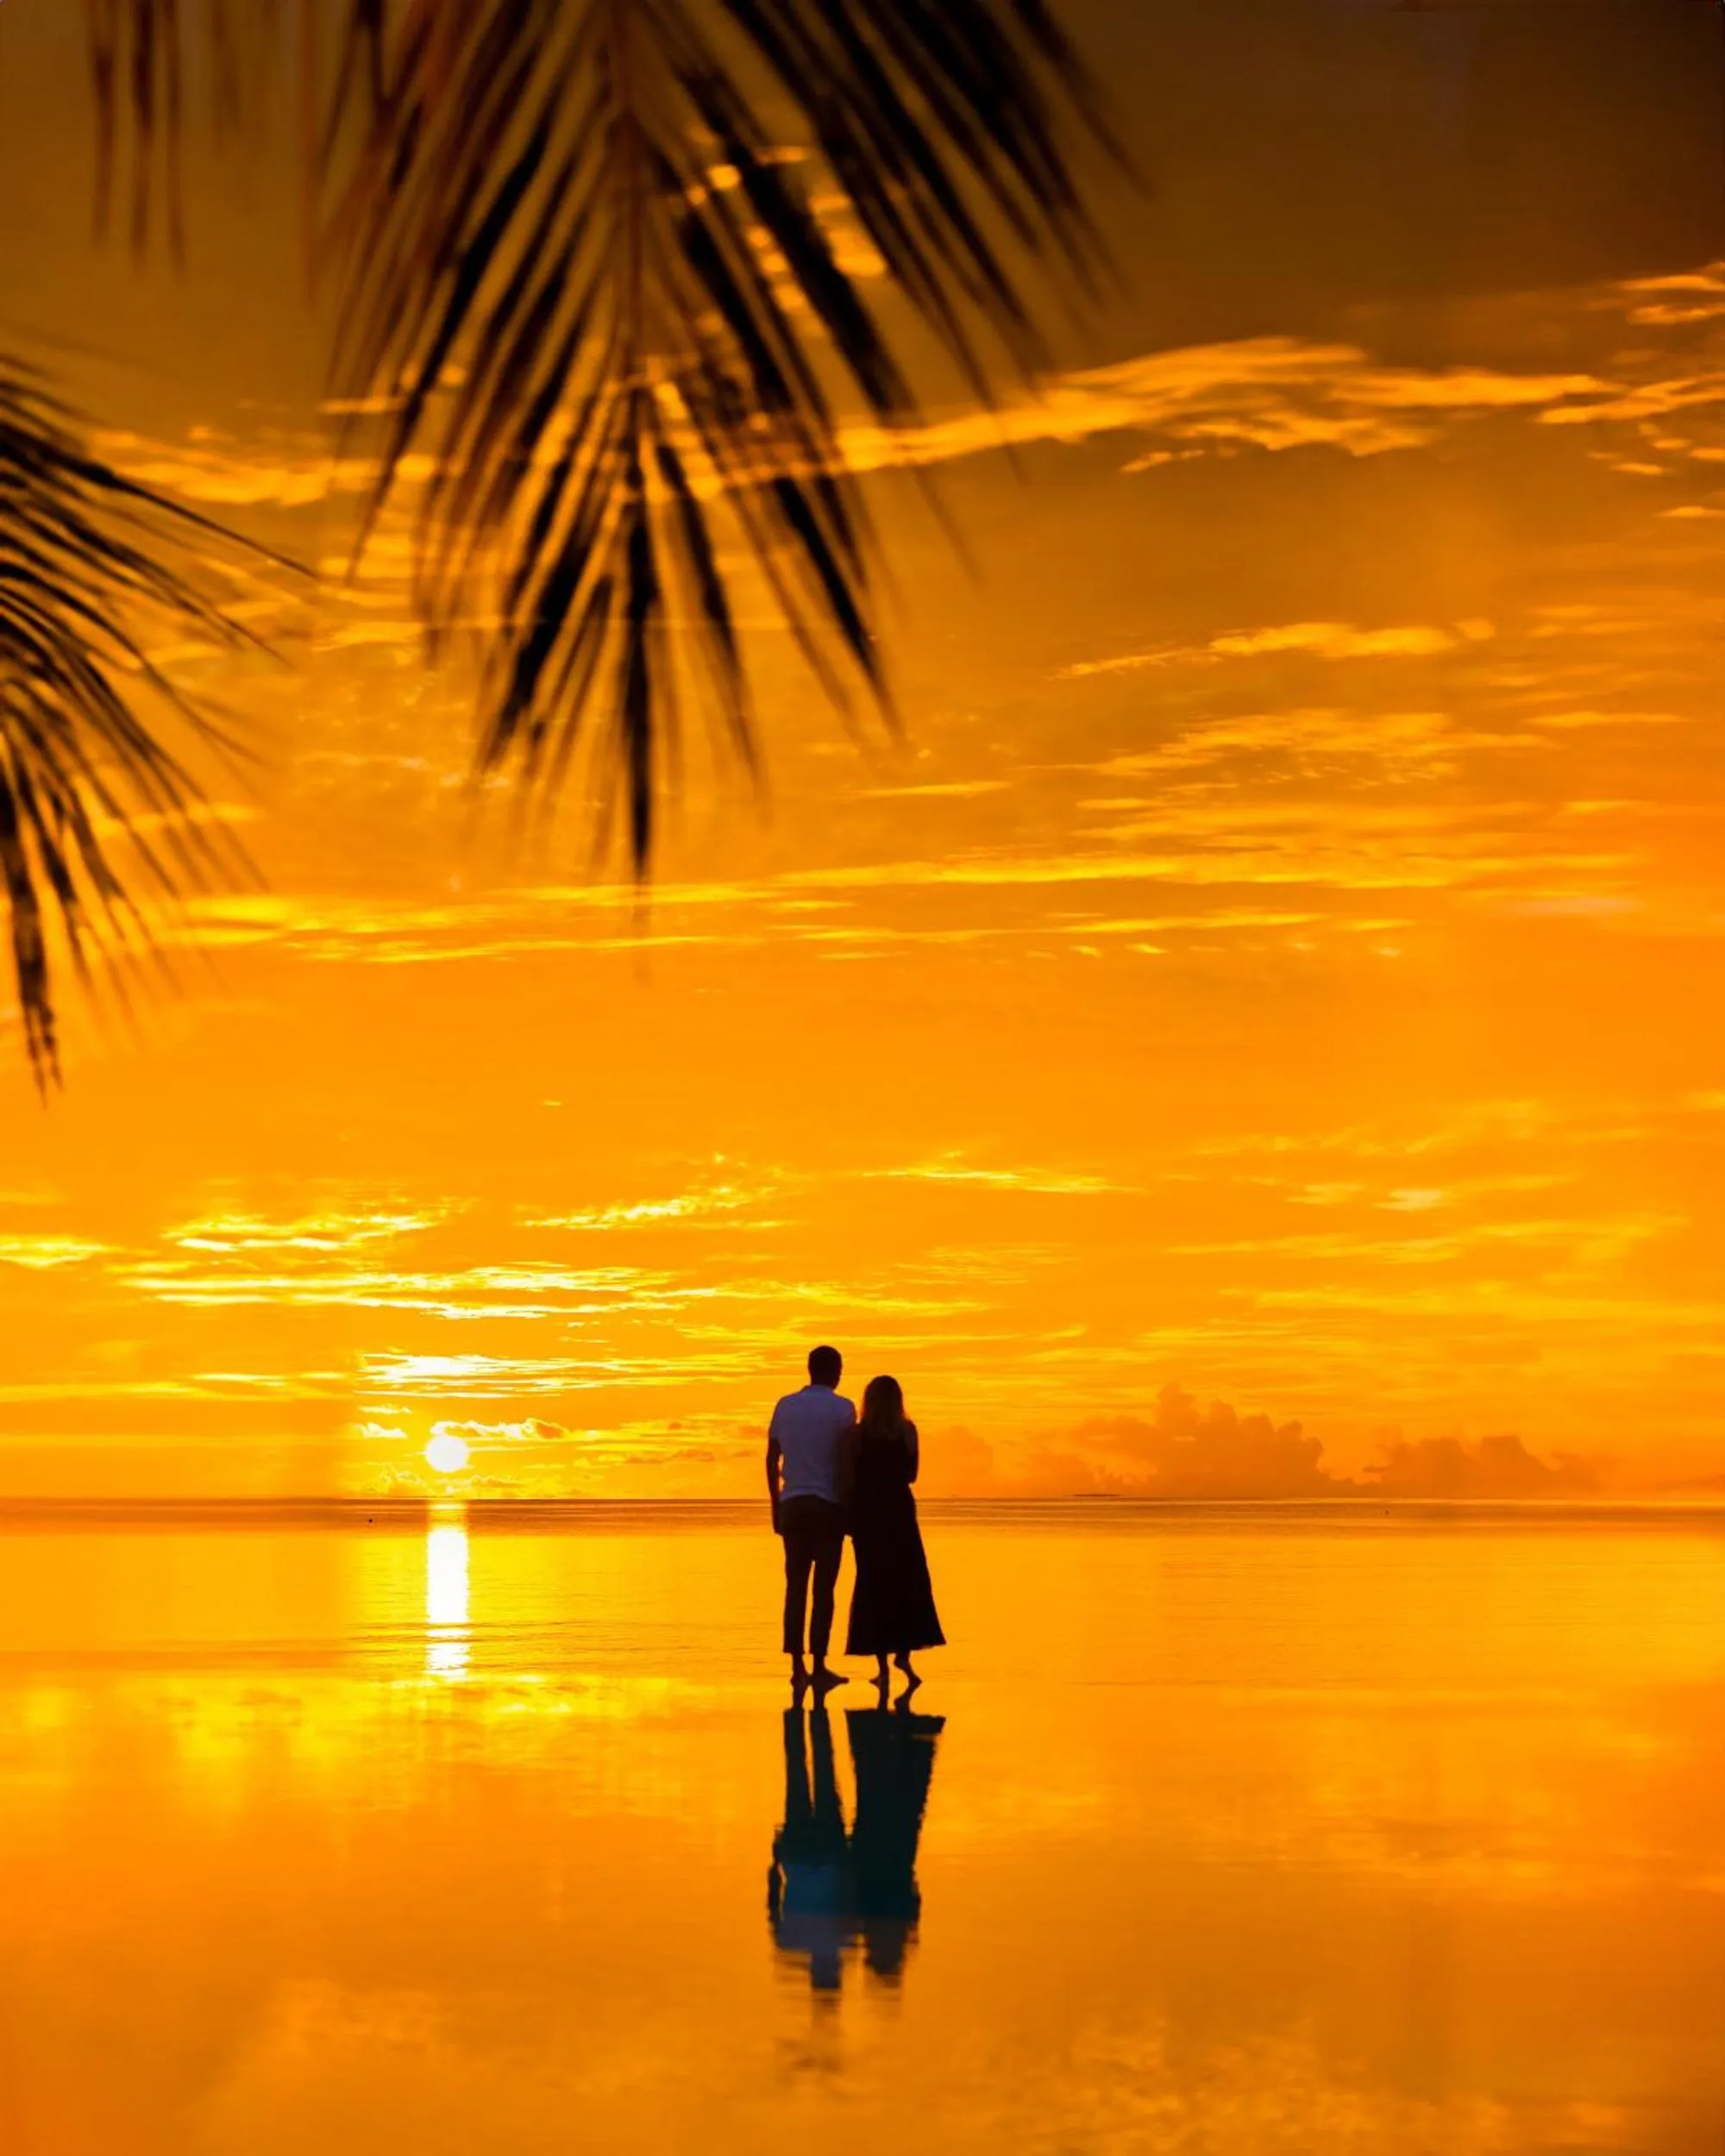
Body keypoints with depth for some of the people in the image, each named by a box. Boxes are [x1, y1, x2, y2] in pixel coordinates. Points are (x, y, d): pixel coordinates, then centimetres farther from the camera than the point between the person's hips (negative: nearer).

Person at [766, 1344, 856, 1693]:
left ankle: (797, 1667, 4)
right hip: (827, 1506, -4)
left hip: (792, 1505, 4)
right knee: (823, 1587, -2)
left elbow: (772, 1460, 10)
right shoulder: (842, 1409, -3)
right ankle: (819, 1667, -3)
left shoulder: (785, 1406, 10)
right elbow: (845, 1464, -9)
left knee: (795, 1586, 6)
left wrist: (776, 1505, 17)